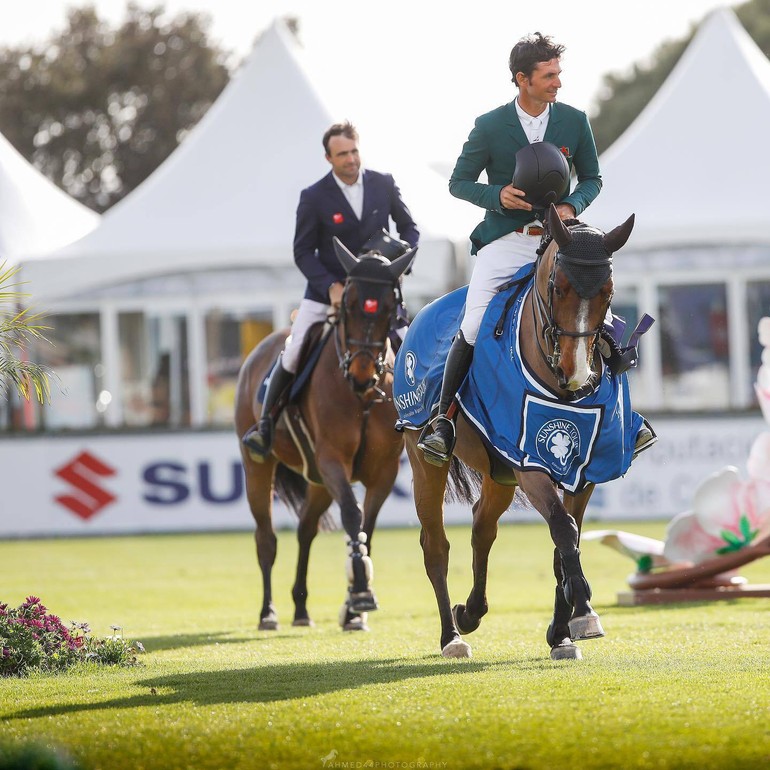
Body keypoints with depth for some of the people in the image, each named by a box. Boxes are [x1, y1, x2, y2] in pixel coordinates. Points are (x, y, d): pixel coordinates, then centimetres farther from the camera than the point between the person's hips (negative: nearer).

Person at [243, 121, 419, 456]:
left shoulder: (384, 184, -1)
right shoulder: (314, 197, -8)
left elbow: (409, 228, 10)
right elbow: (303, 252, -5)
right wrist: (331, 286, -19)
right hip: (327, 288, -2)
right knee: (292, 356, -10)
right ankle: (265, 424, 4)